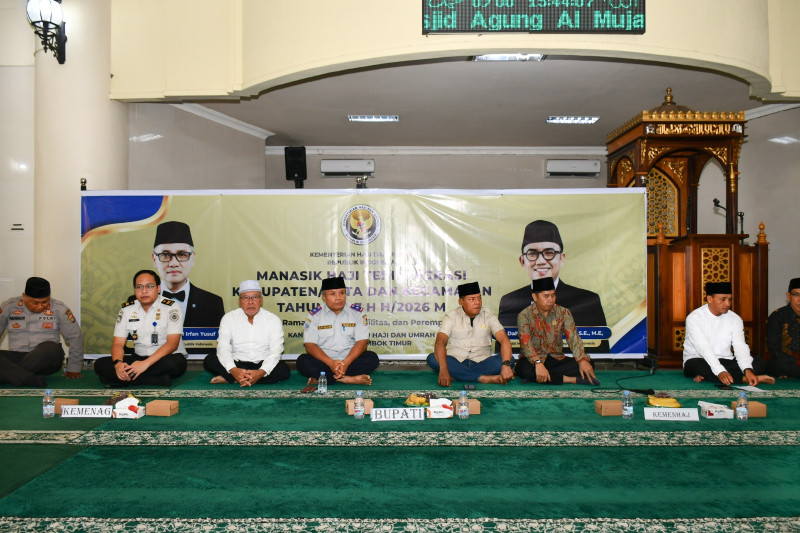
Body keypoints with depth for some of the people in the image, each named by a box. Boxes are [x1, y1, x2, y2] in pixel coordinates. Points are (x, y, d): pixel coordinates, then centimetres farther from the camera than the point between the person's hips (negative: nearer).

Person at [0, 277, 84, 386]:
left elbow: (75, 337, 4)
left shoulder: (59, 309, 2)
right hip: (17, 356, 2)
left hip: (47, 360, -1)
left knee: (50, 348, -36)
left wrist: (73, 369, 1)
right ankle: (32, 380, -41)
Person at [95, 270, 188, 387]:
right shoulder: (126, 309, 6)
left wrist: (145, 364, -28)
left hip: (166, 357, -5)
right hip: (138, 358, 5)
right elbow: (118, 343, 3)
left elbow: (172, 343, -17)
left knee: (174, 363, -39)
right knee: (100, 364, -18)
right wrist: (118, 363, -20)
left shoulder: (171, 307, -8)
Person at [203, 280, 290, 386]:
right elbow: (223, 348, -10)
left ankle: (229, 379, -25)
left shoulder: (273, 320, -1)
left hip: (262, 365, 0)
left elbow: (275, 351, -12)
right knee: (209, 360, -22)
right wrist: (233, 370, -30)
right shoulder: (229, 318, 2)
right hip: (237, 364, 0)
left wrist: (261, 372, -32)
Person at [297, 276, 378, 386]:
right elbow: (310, 345, -7)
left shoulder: (357, 312, 3)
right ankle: (350, 379, -31)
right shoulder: (314, 314, 1)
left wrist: (346, 363, -21)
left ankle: (320, 378, -26)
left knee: (372, 358, -25)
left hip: (350, 360, 1)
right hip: (324, 362, -1)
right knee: (302, 361, -27)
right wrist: (331, 363, -22)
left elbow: (362, 342, -4)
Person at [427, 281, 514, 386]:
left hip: (481, 364, 1)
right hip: (456, 364, -1)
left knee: (510, 359, -23)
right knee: (432, 359, -30)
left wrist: (506, 365, -28)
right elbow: (440, 342, -15)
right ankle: (483, 378, -30)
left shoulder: (488, 315, 5)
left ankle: (456, 376, -27)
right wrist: (443, 369, -33)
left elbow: (504, 340, -7)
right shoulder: (451, 317, 0)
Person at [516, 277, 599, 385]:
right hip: (533, 361, -4)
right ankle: (572, 379, -29)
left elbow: (573, 338, -6)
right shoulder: (525, 315, -6)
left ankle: (537, 378, -26)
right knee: (525, 369, -38)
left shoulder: (563, 313, 5)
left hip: (557, 359, 4)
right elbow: (525, 343, -19)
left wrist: (583, 360, -25)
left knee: (589, 364, -21)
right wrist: (538, 363, -37)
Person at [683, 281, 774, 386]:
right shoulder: (694, 317, -12)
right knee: (699, 366, -39)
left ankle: (706, 376, -29)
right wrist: (720, 372, -38)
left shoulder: (735, 319, 4)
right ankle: (743, 379, -26)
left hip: (726, 362, 6)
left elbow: (740, 347, -8)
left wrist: (748, 370, -27)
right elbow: (704, 349, -24)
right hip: (698, 360, -5)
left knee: (760, 363, -17)